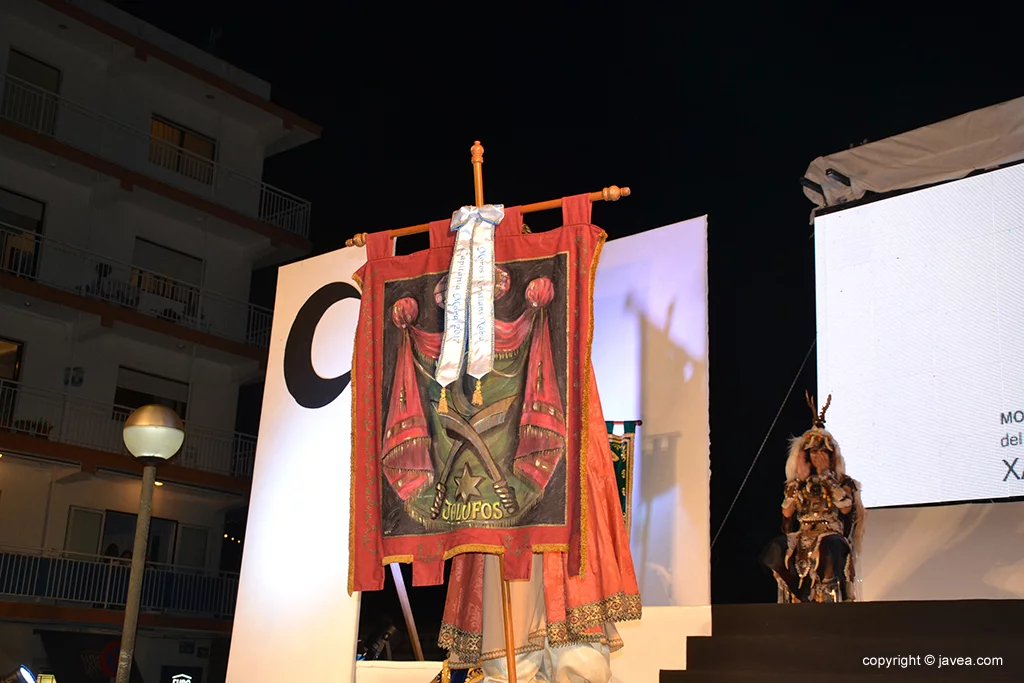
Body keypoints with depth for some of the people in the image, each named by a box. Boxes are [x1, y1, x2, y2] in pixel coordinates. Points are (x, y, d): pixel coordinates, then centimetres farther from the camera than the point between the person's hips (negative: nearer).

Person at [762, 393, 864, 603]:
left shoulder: (844, 482, 12)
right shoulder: (797, 484, 18)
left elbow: (846, 508, -9)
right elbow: (787, 513, 2)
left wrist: (826, 475, -4)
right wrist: (801, 479, 0)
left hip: (832, 536, -2)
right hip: (802, 537, 2)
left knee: (828, 547, -40)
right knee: (776, 550, -31)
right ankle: (806, 595, -22)